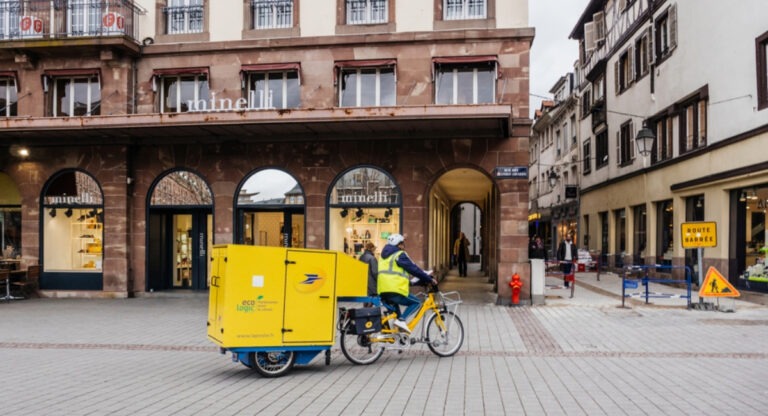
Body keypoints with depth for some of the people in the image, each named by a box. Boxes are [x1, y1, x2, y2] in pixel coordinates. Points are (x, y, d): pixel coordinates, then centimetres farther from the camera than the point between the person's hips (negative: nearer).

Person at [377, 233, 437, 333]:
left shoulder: (384, 255, 25)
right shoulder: (400, 255, -2)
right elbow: (414, 269, -4)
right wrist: (429, 279, 5)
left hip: (382, 291, 8)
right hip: (395, 291, -8)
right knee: (416, 302, 6)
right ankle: (401, 320, -11)